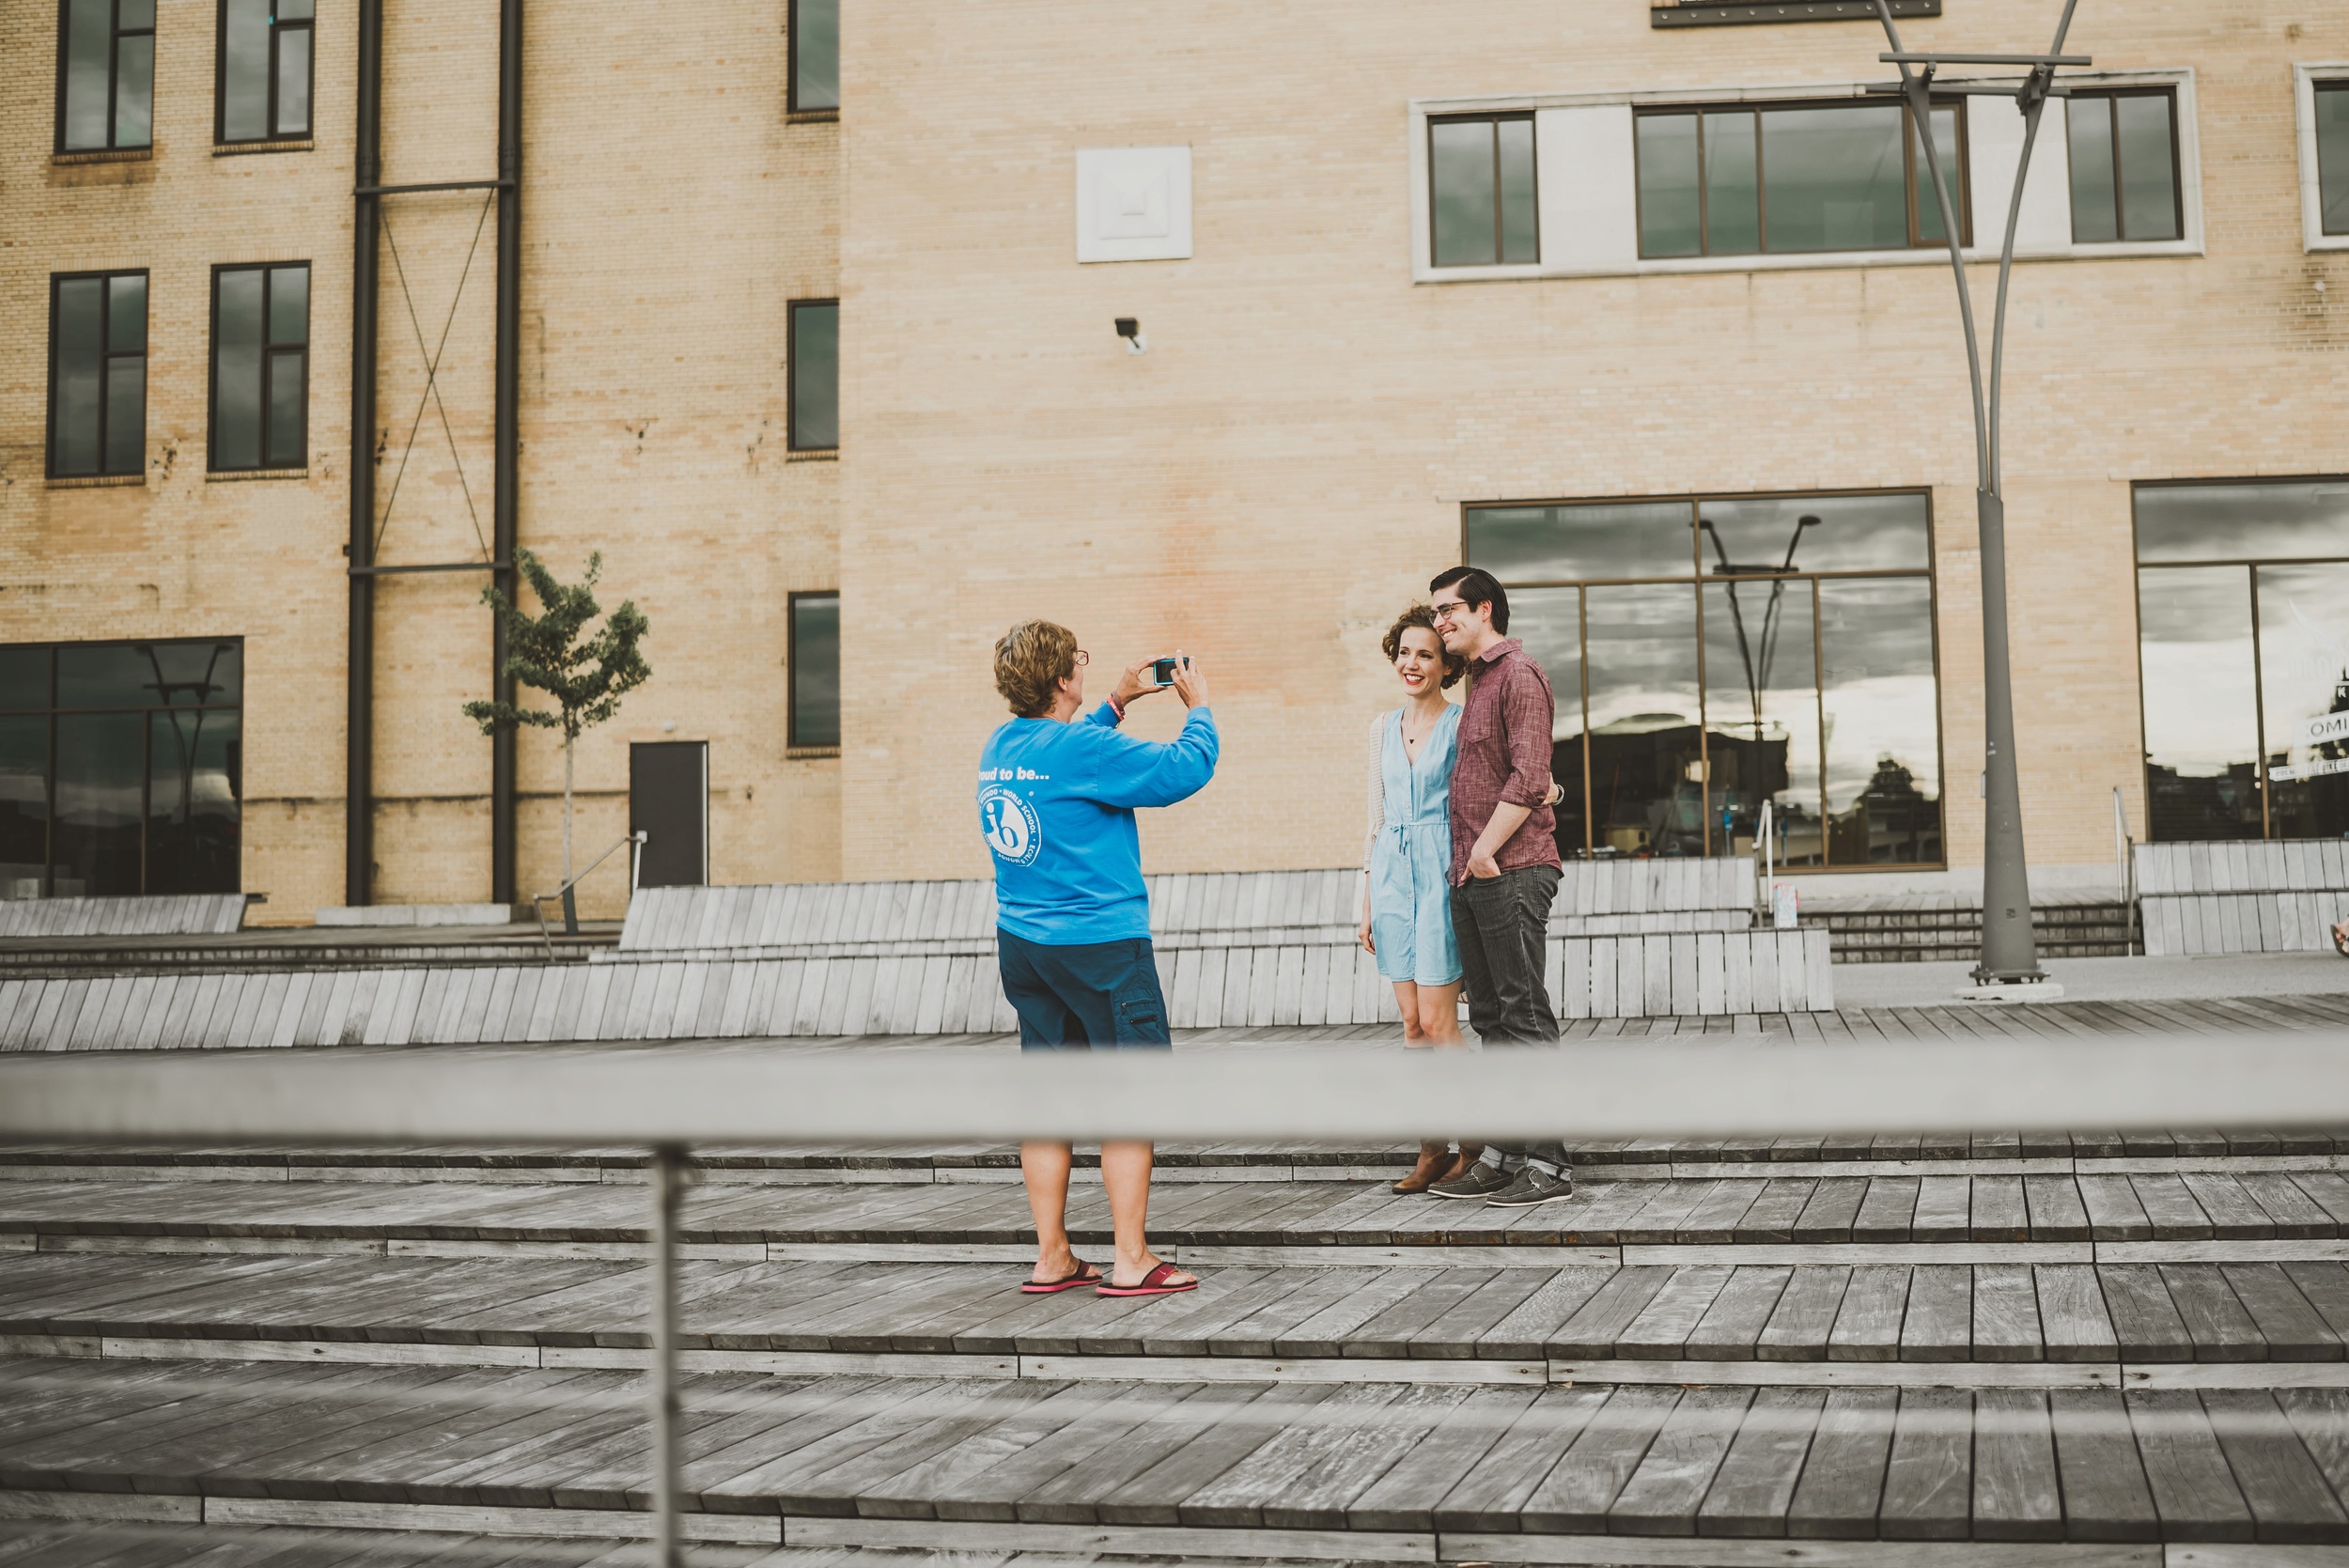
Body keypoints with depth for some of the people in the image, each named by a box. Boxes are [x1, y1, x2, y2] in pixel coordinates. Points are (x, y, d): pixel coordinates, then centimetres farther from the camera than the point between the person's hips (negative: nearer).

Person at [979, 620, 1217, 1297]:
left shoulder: (1000, 747, 8)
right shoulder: (1084, 748, -17)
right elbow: (1185, 769, -16)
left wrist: (1116, 702, 27)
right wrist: (1199, 706, 1)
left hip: (1021, 943, 8)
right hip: (1099, 944, -8)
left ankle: (1051, 1258, 14)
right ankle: (1131, 1262, 1)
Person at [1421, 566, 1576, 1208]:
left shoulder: (1518, 674, -8)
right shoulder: (1478, 682, 21)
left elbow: (1528, 778, -18)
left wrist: (1485, 852, -16)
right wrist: (1467, 861, 16)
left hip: (1512, 872, -9)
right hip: (1472, 876, 10)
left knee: (1525, 1016, -7)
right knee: (1491, 1018, 11)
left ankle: (1547, 1165, -4)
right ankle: (1503, 1154, 17)